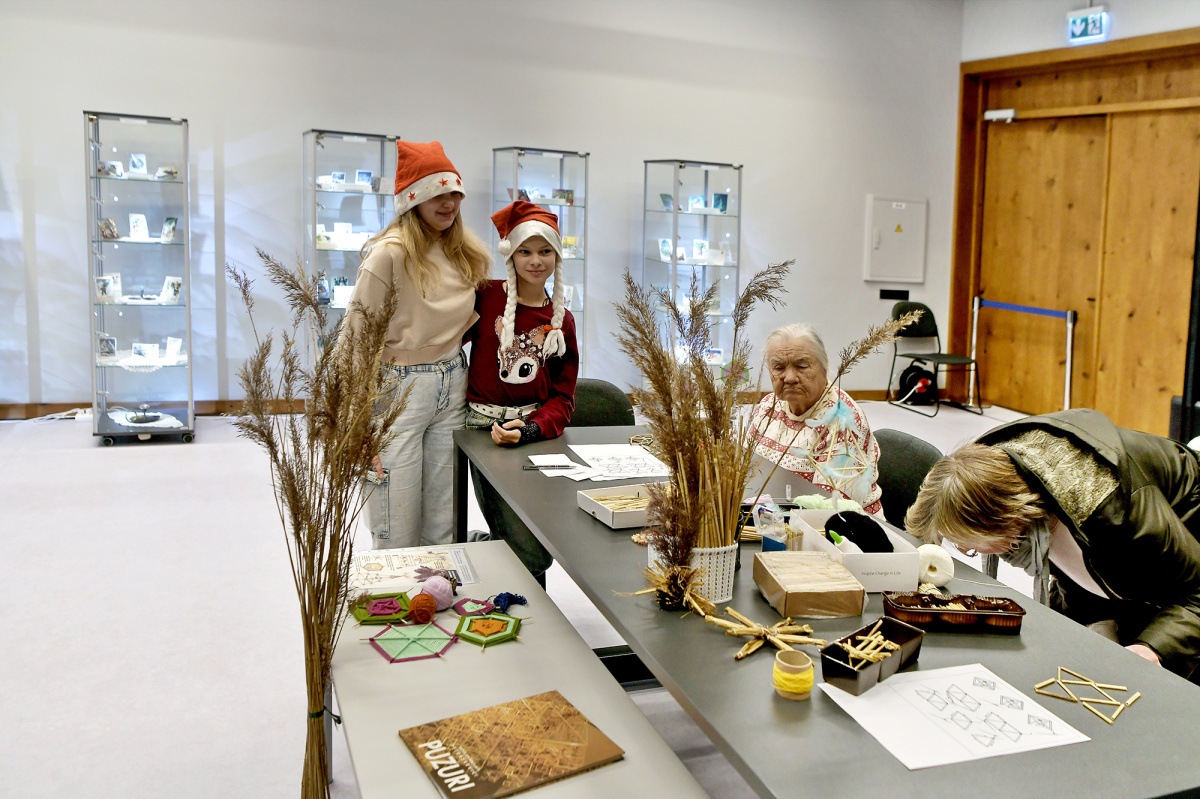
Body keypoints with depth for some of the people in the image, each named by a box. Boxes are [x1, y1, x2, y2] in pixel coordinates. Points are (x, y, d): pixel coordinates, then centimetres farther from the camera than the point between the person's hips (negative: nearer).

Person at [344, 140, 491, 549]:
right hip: (399, 387, -6)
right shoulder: (389, 254, -13)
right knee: (397, 534, 0)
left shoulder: (466, 251, 8)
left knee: (442, 529, 12)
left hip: (452, 386, 6)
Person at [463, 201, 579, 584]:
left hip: (537, 430, 3)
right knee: (530, 552, -12)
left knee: (539, 547, -5)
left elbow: (563, 397, 8)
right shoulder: (487, 297, 3)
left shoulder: (562, 320, 12)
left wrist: (530, 430, -10)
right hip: (485, 429, -3)